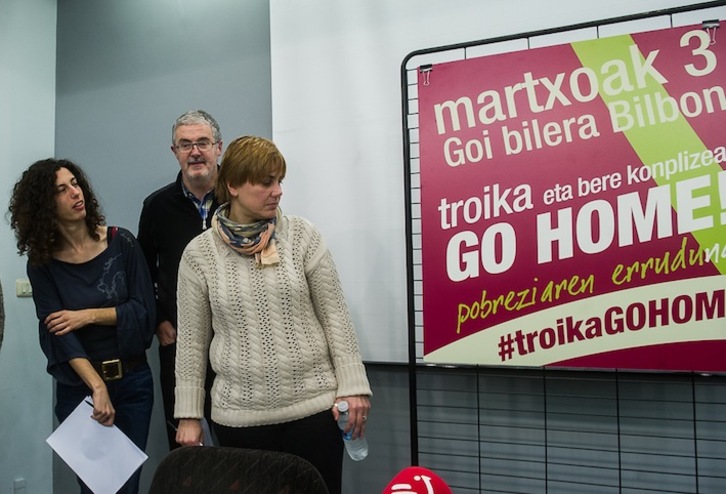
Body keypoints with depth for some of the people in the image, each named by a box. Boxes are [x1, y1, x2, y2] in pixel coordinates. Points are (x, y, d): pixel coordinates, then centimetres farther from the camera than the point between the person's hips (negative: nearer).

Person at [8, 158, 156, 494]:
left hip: (132, 381, 0)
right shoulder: (42, 262, -4)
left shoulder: (121, 243, -4)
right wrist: (96, 387, -23)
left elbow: (145, 311, -6)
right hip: (77, 388, 0)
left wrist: (88, 315, -15)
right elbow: (56, 331, -13)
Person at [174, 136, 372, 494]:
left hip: (313, 406, 0)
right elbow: (191, 340, 3)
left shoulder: (302, 236, -2)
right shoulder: (198, 253, -1)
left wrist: (352, 386, -6)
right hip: (238, 416, 1)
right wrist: (189, 415, 3)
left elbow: (334, 315, -1)